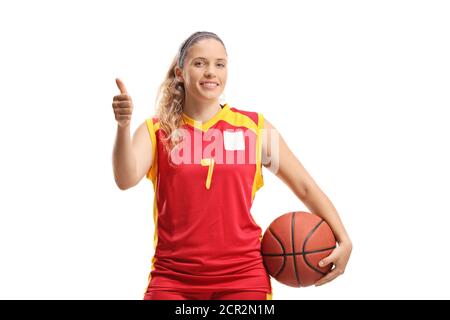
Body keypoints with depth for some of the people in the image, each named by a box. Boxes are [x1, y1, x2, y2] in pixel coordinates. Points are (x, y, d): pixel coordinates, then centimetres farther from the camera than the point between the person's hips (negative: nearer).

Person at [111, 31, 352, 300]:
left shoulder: (255, 127, 5)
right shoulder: (156, 131, 4)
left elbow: (305, 186, 9)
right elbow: (126, 179, -13)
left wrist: (343, 240, 1)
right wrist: (123, 126, -29)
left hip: (243, 277, 1)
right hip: (173, 278, 0)